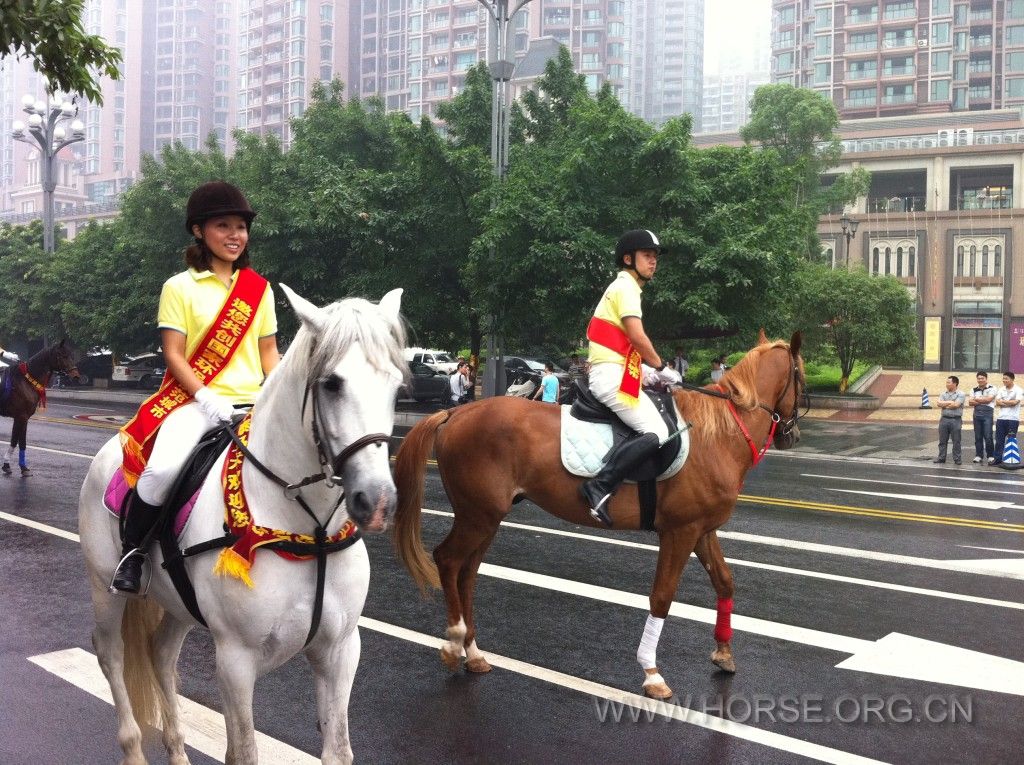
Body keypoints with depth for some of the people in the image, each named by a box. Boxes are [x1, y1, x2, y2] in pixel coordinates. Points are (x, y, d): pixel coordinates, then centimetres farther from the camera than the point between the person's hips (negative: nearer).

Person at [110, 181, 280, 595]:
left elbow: (268, 352, 13)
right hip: (195, 399, -4)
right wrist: (207, 399, -18)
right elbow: (173, 354, -4)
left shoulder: (259, 289, 12)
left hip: (252, 402, 4)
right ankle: (132, 551, -4)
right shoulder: (180, 287, 1)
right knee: (163, 467, -31)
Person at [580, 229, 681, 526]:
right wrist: (662, 368, -6)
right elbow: (637, 336, -18)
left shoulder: (624, 288, 24)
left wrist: (653, 371, 17)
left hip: (610, 373, 10)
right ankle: (599, 487, -25)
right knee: (657, 433, -19)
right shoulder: (626, 286, -8)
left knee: (657, 424, 14)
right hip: (612, 375, -10)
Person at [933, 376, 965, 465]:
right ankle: (941, 457, 16)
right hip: (944, 419, 5)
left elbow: (956, 405, -16)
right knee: (942, 440, 9)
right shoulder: (944, 393, 11)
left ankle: (957, 459, 7)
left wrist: (945, 405, -5)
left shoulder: (960, 394, -4)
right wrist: (950, 402, -10)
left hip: (956, 420, -5)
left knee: (956, 441, 1)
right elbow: (939, 404, -2)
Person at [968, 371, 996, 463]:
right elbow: (970, 403, 2)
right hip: (977, 414, 4)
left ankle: (991, 456, 2)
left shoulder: (992, 388, 0)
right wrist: (983, 401, -9)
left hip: (987, 414, -4)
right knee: (978, 436, 6)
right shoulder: (974, 390, 13)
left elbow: (988, 399, -14)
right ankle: (979, 455, 11)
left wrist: (976, 399, -2)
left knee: (988, 436, -7)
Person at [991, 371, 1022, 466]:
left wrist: (1003, 401, -4)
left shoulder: (1018, 390, -4)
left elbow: (1015, 402, -17)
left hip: (1013, 419, -4)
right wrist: (1010, 403, -13)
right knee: (999, 440, 5)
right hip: (1001, 418, 4)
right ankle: (997, 458, 8)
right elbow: (997, 402, 0)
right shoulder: (1001, 390, 10)